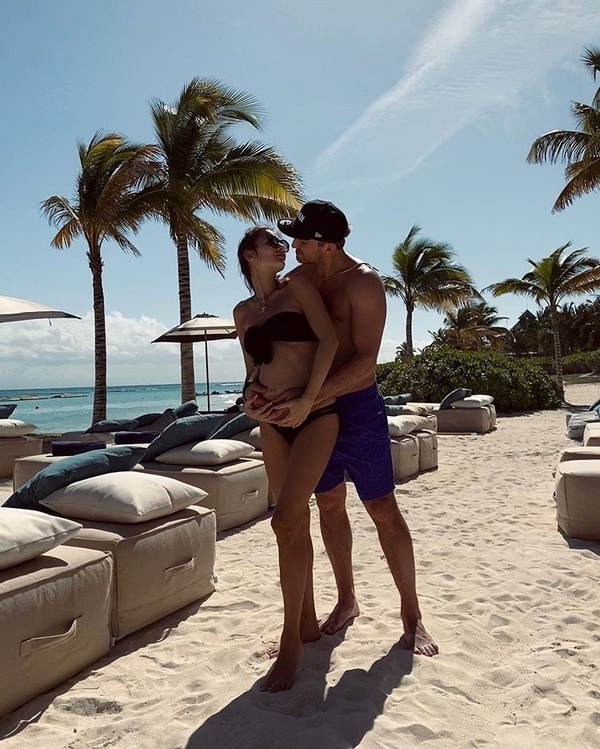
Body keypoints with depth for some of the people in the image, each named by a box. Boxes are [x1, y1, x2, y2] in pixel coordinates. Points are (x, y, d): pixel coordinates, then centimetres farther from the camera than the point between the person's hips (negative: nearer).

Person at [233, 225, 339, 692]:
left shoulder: (298, 287, 2)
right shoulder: (243, 312, 15)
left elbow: (329, 339, -9)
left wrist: (306, 400, -14)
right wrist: (251, 401, -1)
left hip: (315, 414, -5)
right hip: (275, 421, 5)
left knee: (285, 522, -14)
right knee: (296, 523, 11)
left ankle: (291, 641, 0)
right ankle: (308, 623, 26)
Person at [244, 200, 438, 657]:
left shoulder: (364, 283, -15)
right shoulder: (298, 280, 4)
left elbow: (364, 359, -23)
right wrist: (257, 383, -11)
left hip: (357, 408, -6)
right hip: (311, 410, 6)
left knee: (383, 510, 1)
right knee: (329, 506, 14)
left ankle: (411, 614, 16)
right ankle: (347, 601, 32)